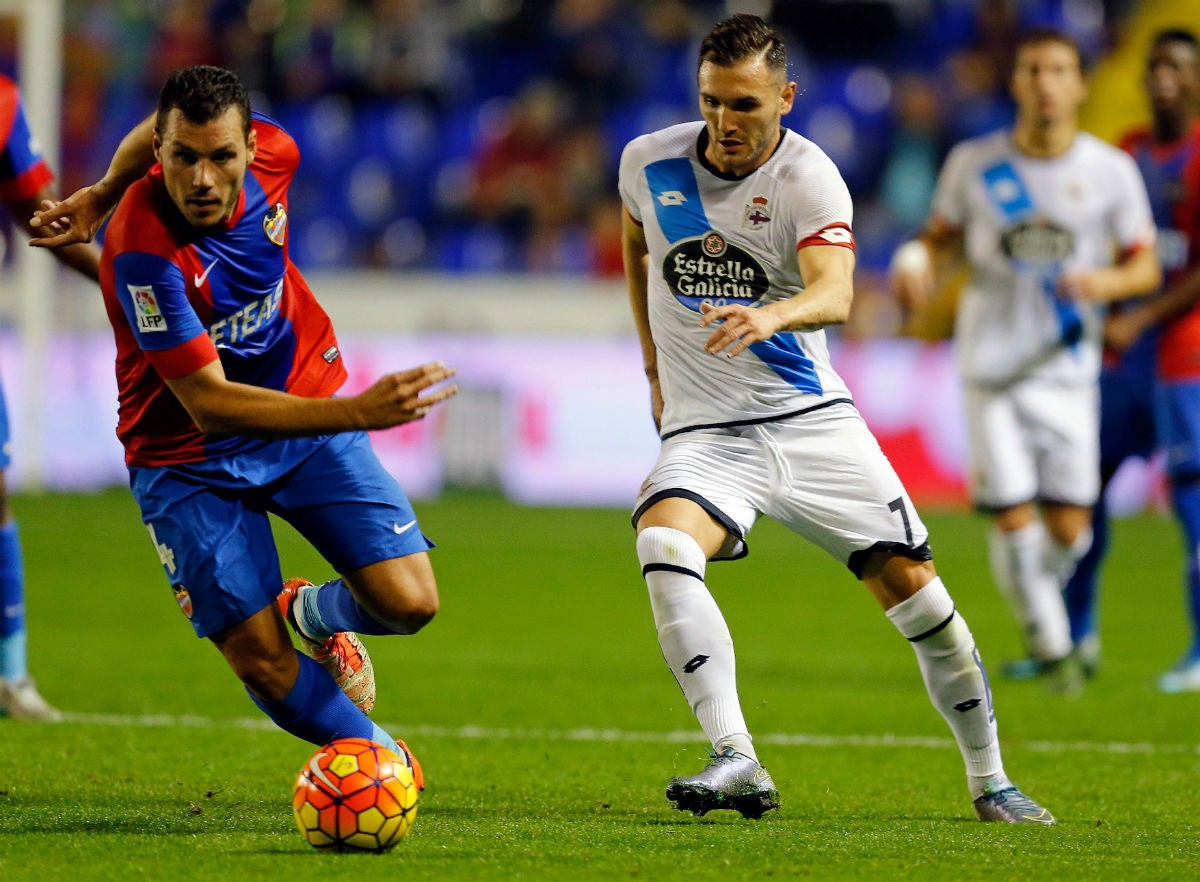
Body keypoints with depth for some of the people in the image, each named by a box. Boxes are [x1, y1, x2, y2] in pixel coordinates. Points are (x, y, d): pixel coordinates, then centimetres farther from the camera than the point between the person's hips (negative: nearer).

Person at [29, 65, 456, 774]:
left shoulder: (272, 154, -16)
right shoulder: (142, 253, -32)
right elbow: (209, 404, -34)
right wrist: (359, 412, -43)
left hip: (305, 410, 4)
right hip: (190, 458, -4)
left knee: (408, 603, -11)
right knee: (262, 662, -10)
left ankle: (315, 612, 25)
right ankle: (374, 748, 20)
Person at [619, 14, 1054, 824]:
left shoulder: (808, 176, -13)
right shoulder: (649, 163, -2)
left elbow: (835, 294, -32)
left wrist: (770, 315, -53)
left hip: (811, 418, -1)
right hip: (704, 430, 1)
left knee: (913, 586, -4)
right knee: (665, 548, -30)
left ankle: (989, 779, 16)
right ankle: (738, 764, -33)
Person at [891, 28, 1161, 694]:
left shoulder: (1110, 171, -1)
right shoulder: (973, 163, -1)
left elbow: (1145, 265, 4)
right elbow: (942, 233, 14)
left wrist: (1107, 282, -17)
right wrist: (917, 258, -9)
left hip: (1068, 369, 1)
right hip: (992, 364, -1)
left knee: (1069, 527, -2)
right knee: (1014, 521, -8)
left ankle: (1042, 590, 33)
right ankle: (1050, 645, 12)